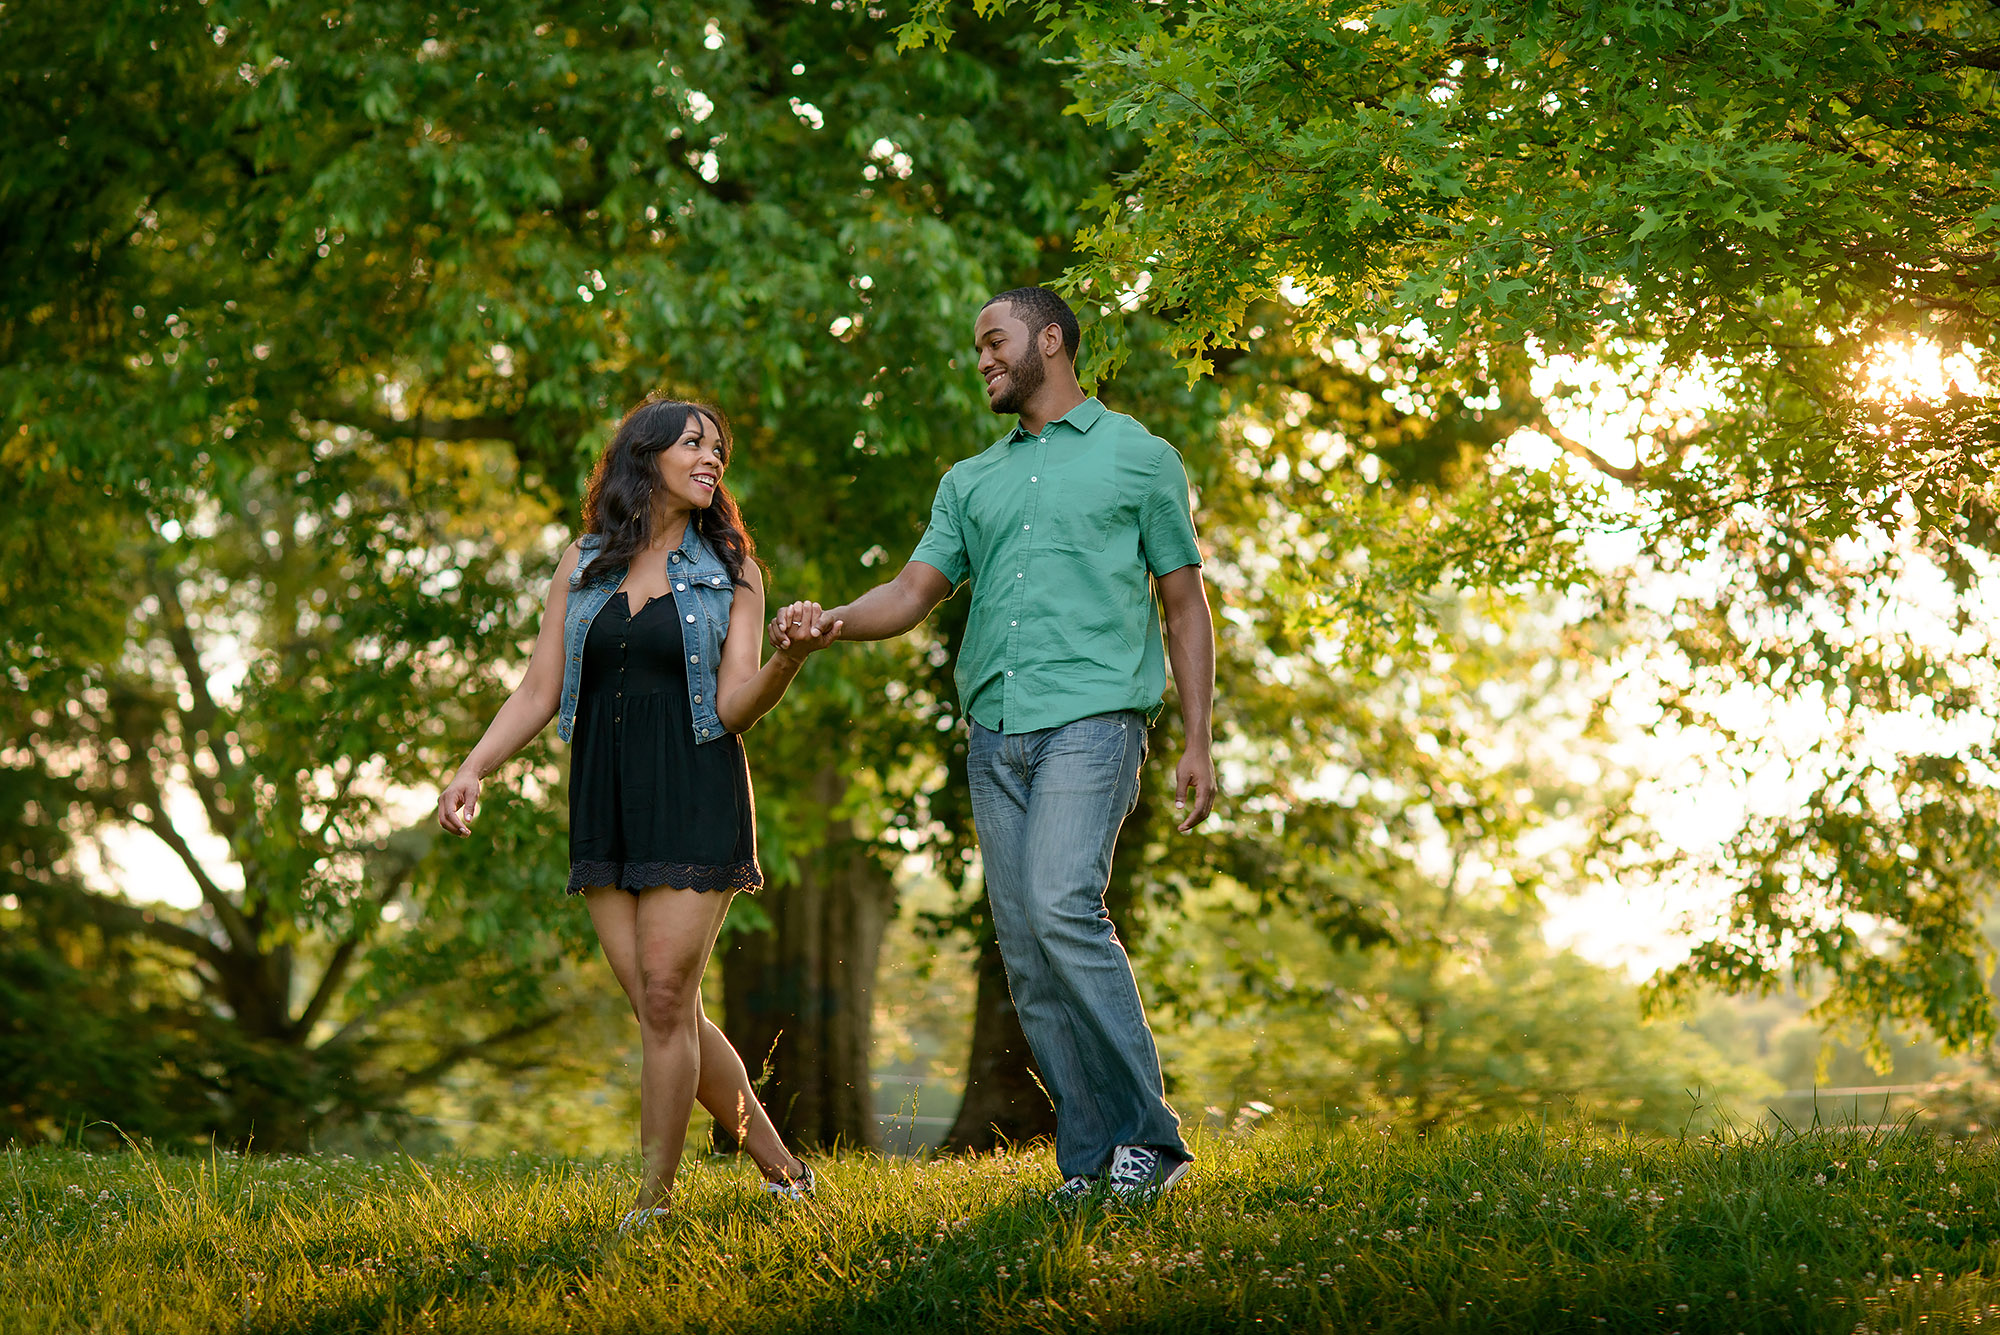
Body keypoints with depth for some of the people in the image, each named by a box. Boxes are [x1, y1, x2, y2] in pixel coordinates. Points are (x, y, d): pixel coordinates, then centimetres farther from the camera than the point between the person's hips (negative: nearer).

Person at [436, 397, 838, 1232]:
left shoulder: (730, 572, 5)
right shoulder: (584, 566, 11)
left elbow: (734, 708, -4)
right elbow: (539, 692, 10)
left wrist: (793, 656, -22)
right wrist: (473, 770, -4)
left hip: (695, 804, -3)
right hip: (605, 810, 3)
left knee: (664, 999, -10)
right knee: (663, 1009, 2)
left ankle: (654, 1203, -3)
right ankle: (779, 1169, 15)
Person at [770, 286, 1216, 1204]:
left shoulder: (1138, 457, 9)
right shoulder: (971, 481, 22)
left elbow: (1186, 606, 8)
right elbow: (916, 590, 13)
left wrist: (1198, 743, 0)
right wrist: (834, 622, -9)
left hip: (1091, 720, -6)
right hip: (995, 731, 6)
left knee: (1063, 907, -24)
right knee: (1025, 952, 0)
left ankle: (1148, 1134, -17)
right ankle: (1090, 1161, 4)